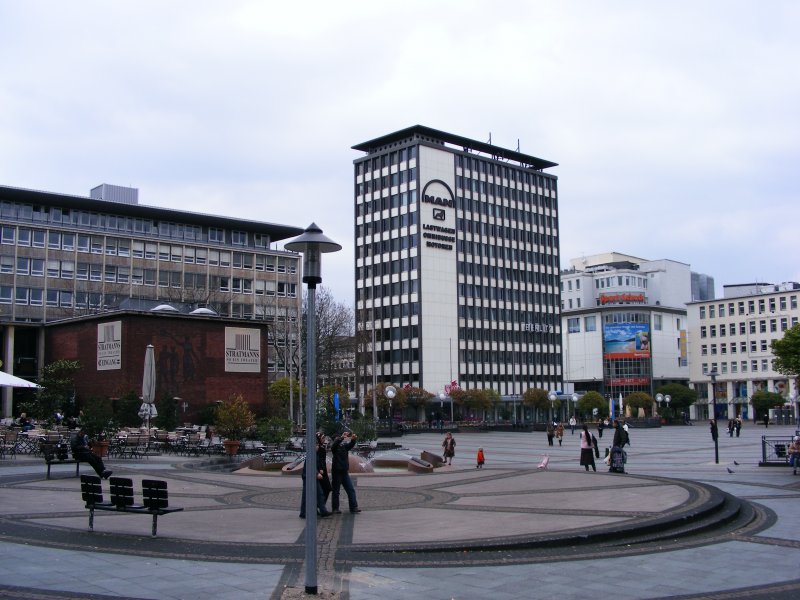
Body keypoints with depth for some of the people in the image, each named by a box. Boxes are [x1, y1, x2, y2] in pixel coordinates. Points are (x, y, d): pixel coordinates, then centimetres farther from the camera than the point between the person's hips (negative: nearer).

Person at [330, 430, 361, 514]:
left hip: (345, 471, 5)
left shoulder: (345, 446, 12)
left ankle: (353, 507, 3)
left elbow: (351, 445, -4)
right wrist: (342, 437, -38)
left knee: (351, 490, 1)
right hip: (336, 471, -5)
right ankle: (335, 508, 11)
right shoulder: (334, 447, -3)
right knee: (336, 491, 2)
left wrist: (353, 439, -25)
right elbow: (335, 444, -25)